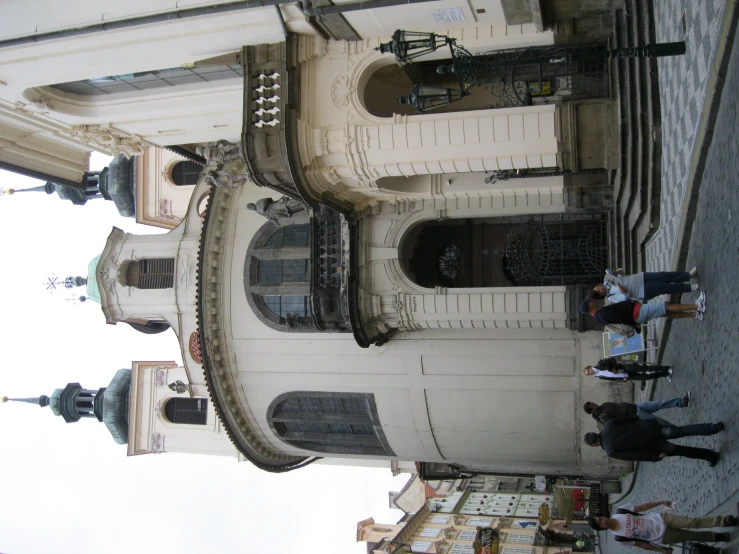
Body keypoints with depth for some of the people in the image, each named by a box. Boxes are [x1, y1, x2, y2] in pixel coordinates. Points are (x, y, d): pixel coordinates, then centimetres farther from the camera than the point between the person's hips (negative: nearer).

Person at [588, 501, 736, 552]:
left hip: (661, 520, 1)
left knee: (693, 522, -13)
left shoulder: (620, 511, -11)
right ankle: (716, 537, 20)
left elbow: (642, 507, 0)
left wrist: (661, 502, 1)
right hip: (662, 537, -1)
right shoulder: (619, 538, -14)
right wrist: (663, 550, 2)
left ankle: (723, 520, -3)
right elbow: (640, 544, -4)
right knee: (693, 536, 0)